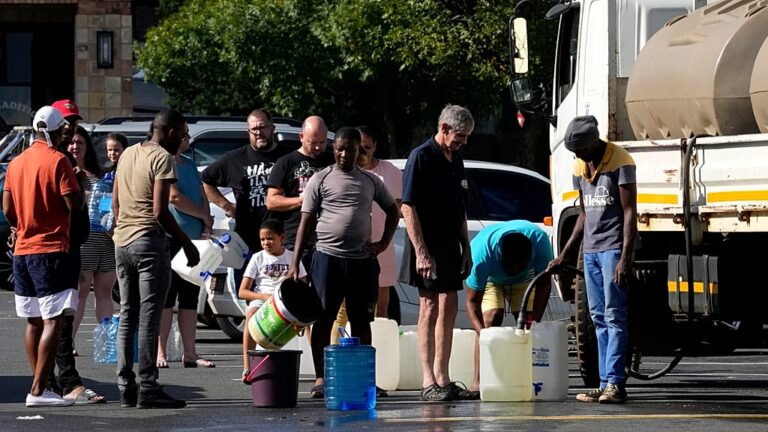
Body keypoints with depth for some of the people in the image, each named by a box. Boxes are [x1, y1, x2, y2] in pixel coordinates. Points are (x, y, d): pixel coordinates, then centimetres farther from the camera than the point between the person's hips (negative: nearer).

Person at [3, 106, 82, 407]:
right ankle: (38, 391, -17)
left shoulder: (16, 163, 11)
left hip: (22, 250, 8)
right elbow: (74, 204, -14)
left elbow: (7, 209, 13)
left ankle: (40, 385, 17)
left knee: (33, 322, 13)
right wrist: (78, 187, 6)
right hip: (51, 250, -8)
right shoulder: (57, 161, -10)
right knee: (53, 321, -9)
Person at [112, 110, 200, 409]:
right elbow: (160, 211, -16)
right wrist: (187, 245, -9)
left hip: (122, 241, 8)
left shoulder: (128, 154, 15)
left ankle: (125, 389, 10)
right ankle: (148, 390, -9)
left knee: (127, 317, 10)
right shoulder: (163, 159, -10)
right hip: (149, 242, -8)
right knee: (149, 319, -7)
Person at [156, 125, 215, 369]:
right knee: (166, 297, -6)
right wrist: (205, 217, -3)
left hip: (193, 239, 8)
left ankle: (190, 353, 11)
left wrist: (206, 226, 0)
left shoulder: (189, 164, 18)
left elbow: (202, 197, 18)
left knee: (190, 298, 8)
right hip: (170, 237, -8)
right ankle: (160, 353, -3)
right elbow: (175, 197, -16)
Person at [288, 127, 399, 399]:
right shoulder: (320, 180, 3)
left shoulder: (370, 181, 11)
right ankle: (320, 378, 2)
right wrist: (295, 264, -4)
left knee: (361, 321, 6)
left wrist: (384, 243, 8)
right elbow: (306, 223, 2)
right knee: (323, 319, -2)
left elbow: (393, 210, 23)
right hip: (328, 257, -3)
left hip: (363, 260, 3)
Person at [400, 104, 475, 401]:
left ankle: (442, 378, 15)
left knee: (449, 309, 9)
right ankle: (428, 382, -7)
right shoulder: (422, 157, -12)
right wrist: (421, 252, -21)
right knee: (430, 308, -7)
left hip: (450, 246, 8)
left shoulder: (456, 160, 14)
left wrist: (466, 249, 17)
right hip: (428, 246, -8)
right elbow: (408, 208, -16)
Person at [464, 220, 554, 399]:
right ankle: (478, 382, -24)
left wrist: (534, 320, -33)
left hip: (524, 279, 2)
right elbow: (472, 302, -35)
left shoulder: (539, 239, -38)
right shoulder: (481, 252, -42)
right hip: (489, 279, -2)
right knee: (491, 318, -23)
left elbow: (544, 284, -25)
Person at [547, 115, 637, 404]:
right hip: (590, 250, 7)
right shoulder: (579, 167, 13)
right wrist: (565, 255, 20)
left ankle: (615, 383, -13)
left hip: (613, 248, -7)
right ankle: (605, 385, 4)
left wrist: (625, 258, -18)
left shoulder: (620, 162, -9)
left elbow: (630, 212, -12)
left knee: (614, 316, -10)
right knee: (599, 319, 4)